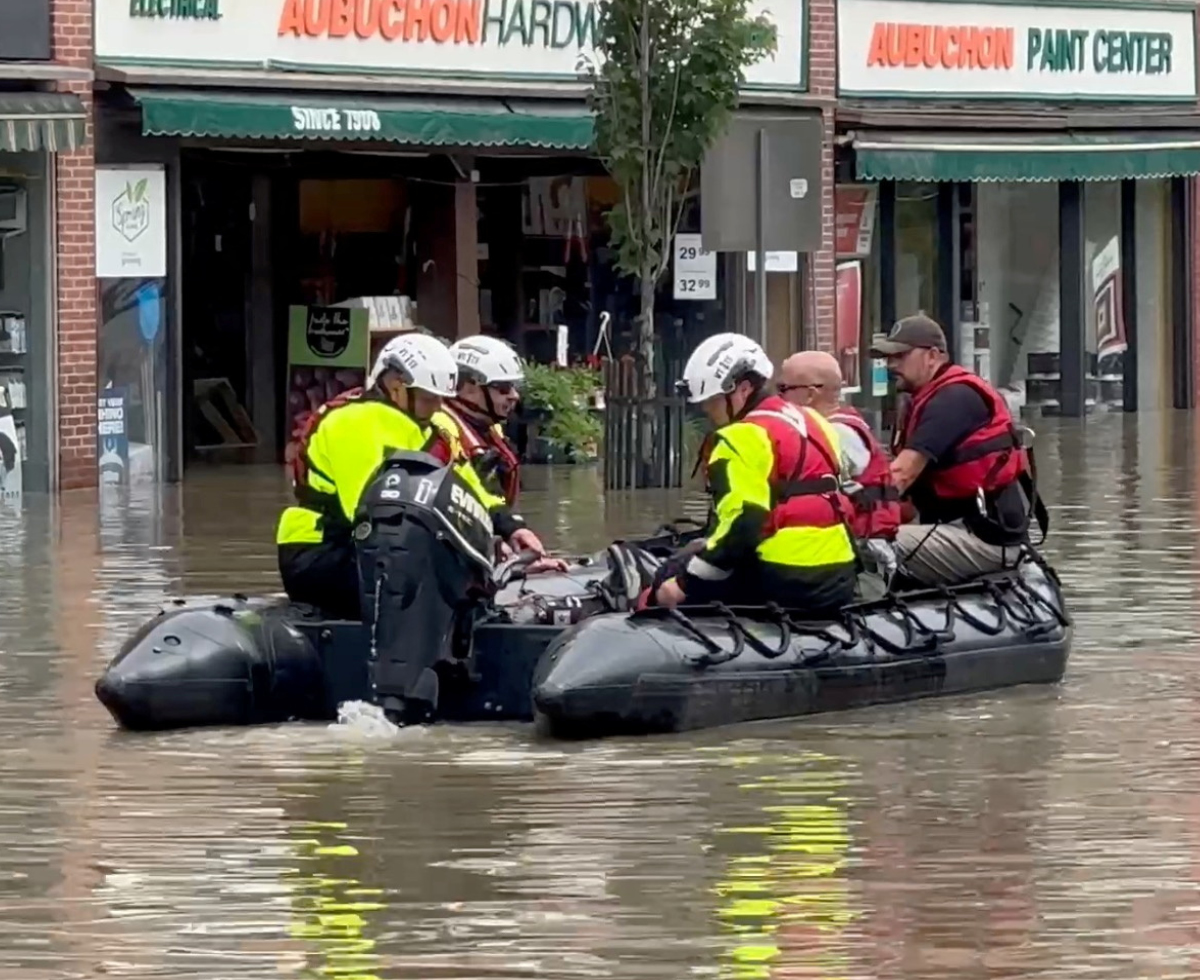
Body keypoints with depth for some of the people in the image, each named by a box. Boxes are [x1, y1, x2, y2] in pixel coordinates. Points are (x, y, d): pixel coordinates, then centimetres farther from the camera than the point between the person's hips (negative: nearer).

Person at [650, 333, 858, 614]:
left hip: (785, 583, -9)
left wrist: (684, 583, -15)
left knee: (669, 584, 1)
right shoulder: (809, 422, 17)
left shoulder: (745, 437, -11)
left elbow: (741, 525, -20)